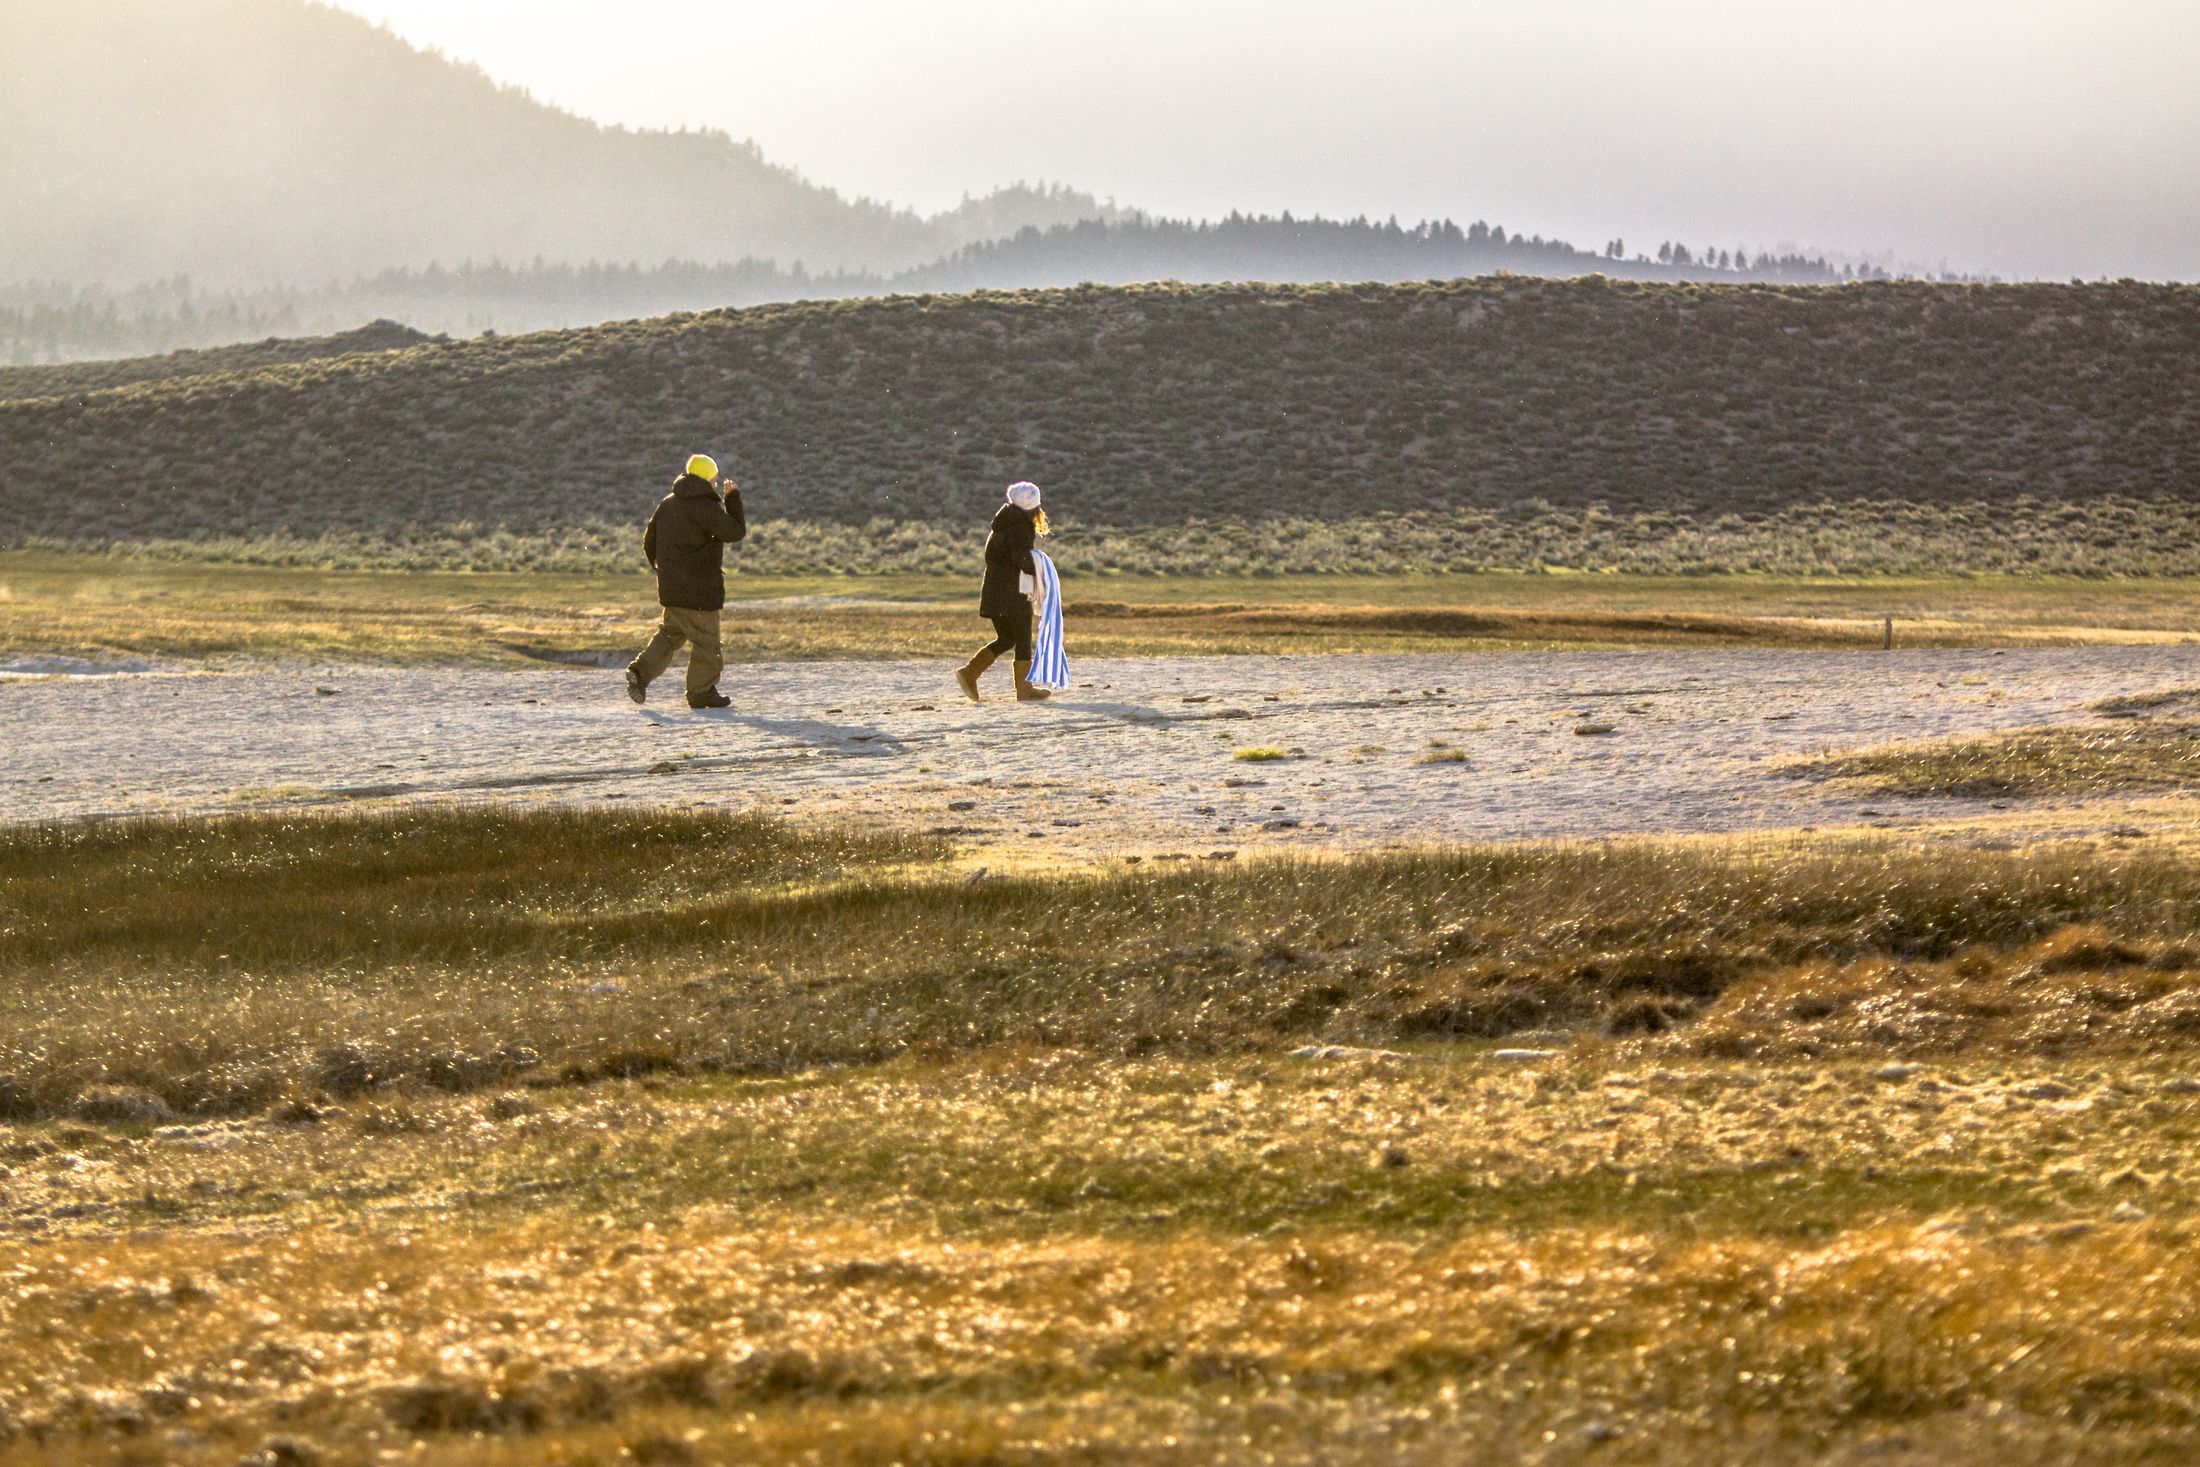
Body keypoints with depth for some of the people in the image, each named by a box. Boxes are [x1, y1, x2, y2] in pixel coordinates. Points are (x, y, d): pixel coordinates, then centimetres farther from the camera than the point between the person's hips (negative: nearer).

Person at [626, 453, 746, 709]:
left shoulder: (668, 504, 8)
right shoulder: (707, 508, -17)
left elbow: (649, 540, 14)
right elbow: (736, 532, -9)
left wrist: (661, 567, 31)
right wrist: (733, 498, -1)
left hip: (670, 586, 7)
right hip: (699, 588, -7)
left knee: (671, 632, 19)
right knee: (706, 640, 4)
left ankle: (641, 671, 2)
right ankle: (701, 692, 9)